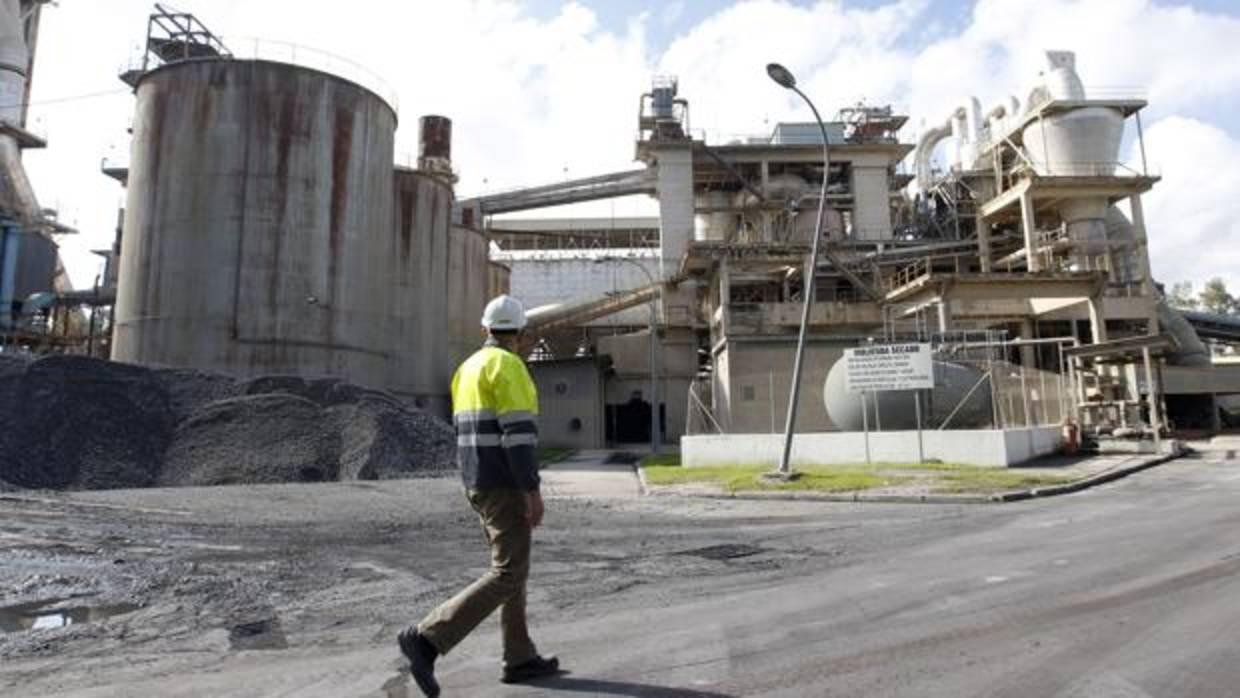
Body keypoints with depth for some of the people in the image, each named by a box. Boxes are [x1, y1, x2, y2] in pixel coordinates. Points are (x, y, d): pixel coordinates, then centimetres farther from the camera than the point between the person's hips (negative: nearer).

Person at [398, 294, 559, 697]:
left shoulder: (468, 369, 15)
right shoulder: (507, 365, -14)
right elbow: (517, 430, -21)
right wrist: (534, 490, -20)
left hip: (480, 483, 9)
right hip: (505, 485, -9)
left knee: (512, 568, 14)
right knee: (507, 577, -5)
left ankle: (520, 659, 19)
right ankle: (427, 639, -9)